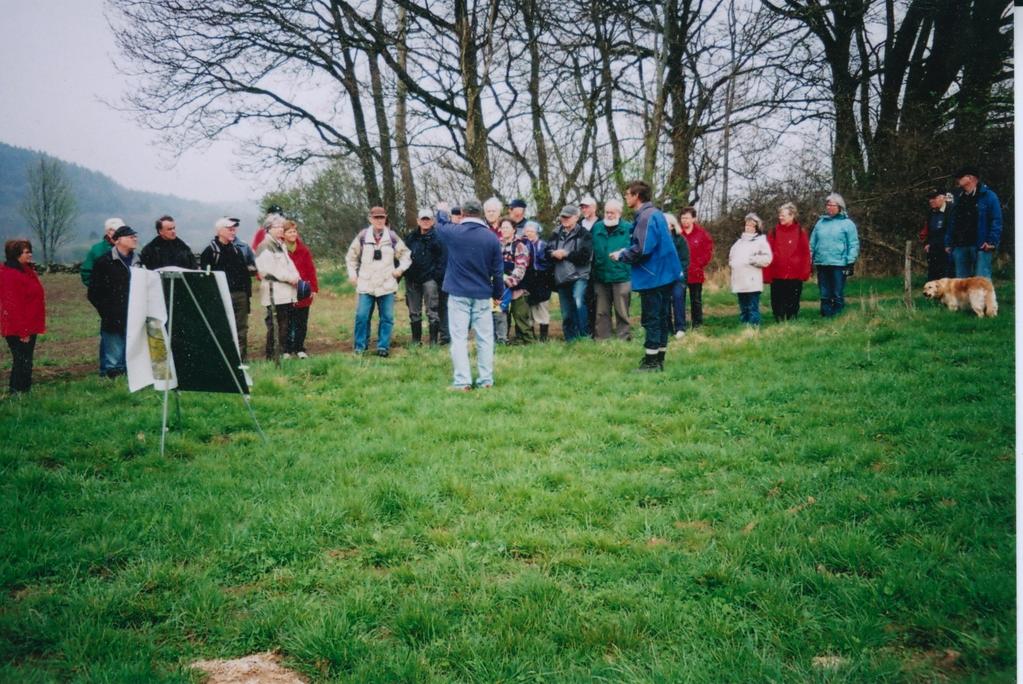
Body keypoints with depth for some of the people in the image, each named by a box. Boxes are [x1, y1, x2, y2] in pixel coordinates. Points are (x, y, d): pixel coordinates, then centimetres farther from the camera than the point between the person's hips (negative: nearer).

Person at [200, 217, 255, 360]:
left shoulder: (237, 250, 16)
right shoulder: (210, 250, -2)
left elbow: (246, 272, 18)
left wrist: (248, 293, 11)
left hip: (240, 295, 6)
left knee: (242, 327, 8)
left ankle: (242, 358, 15)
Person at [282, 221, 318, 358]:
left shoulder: (303, 249, 5)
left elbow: (311, 270, 5)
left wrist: (314, 288, 1)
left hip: (303, 293, 3)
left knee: (302, 323, 8)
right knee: (287, 323, 3)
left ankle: (299, 349, 18)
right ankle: (287, 350, 11)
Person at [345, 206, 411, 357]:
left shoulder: (392, 237, 3)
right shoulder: (362, 236, 3)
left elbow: (405, 255, 14)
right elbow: (352, 256, 15)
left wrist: (400, 268, -1)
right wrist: (352, 274, 7)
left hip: (387, 285, 1)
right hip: (366, 285, -1)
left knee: (387, 317, 2)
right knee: (362, 316, -3)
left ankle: (383, 346, 13)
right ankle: (360, 346, 9)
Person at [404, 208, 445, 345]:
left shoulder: (436, 238, -3)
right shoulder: (410, 237, 11)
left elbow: (441, 259, -7)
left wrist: (438, 276, -14)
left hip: (429, 278, -5)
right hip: (412, 279, 5)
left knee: (432, 311, -3)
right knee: (414, 312, 10)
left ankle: (433, 341, 2)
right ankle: (416, 340, 20)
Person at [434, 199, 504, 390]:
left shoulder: (453, 232, -6)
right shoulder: (492, 238, -4)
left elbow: (440, 224, 19)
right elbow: (498, 270, 1)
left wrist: (441, 211, 39)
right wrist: (498, 293, 13)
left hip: (458, 294, -1)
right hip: (482, 295, 1)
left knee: (459, 338, 1)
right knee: (485, 338, 8)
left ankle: (462, 382, -2)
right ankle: (486, 380, 11)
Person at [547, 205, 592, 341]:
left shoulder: (584, 234, -2)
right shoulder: (556, 235, 15)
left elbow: (585, 256, -12)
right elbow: (547, 252, 11)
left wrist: (566, 254, -11)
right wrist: (554, 253, -11)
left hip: (579, 276, -5)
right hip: (561, 277, 5)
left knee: (578, 302, -28)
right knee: (566, 314, 9)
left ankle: (583, 336, -16)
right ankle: (570, 340, 20)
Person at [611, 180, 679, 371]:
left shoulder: (646, 216, -17)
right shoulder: (656, 214, 14)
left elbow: (642, 249, -23)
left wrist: (621, 255, -8)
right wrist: (625, 251, 12)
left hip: (652, 276, -10)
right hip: (664, 274, 10)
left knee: (651, 319, -3)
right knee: (661, 318, 13)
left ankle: (651, 361, 1)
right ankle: (658, 359, 20)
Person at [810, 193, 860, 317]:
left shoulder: (847, 223, 1)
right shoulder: (820, 222, 13)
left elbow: (854, 245, -3)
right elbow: (812, 243, 16)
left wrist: (850, 262, -9)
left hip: (839, 265, -4)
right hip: (821, 264, 4)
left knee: (838, 295, 0)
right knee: (825, 295, 9)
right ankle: (825, 317, 15)